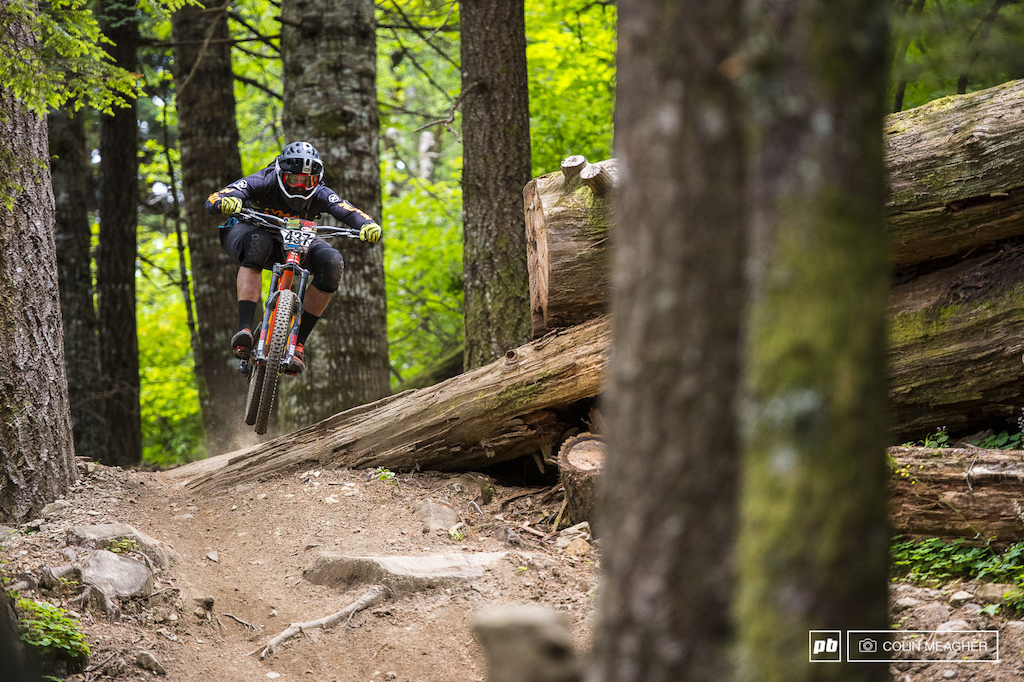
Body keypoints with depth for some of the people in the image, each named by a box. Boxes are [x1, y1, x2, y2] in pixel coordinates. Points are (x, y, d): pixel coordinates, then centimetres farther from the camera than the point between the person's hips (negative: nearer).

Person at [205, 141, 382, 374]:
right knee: (258, 242, -40)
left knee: (332, 261, -25)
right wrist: (225, 201, -65)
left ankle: (297, 343, -21)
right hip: (246, 231, -3)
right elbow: (212, 201, -41)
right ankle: (244, 329, -47)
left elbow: (350, 212, -36)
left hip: (292, 244, 3)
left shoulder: (320, 195, -22)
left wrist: (369, 226, -59)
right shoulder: (264, 182, -30)